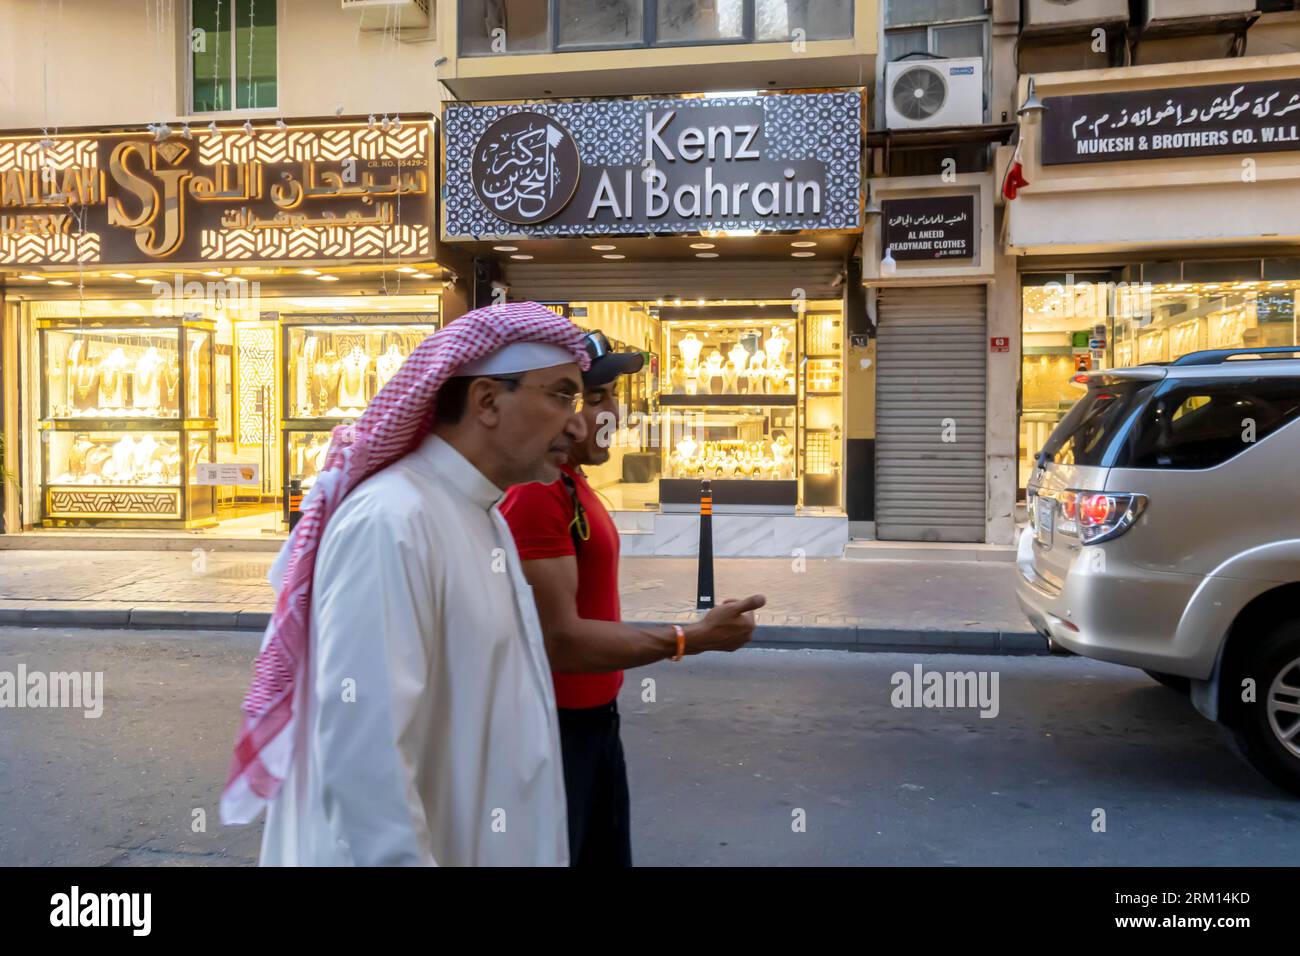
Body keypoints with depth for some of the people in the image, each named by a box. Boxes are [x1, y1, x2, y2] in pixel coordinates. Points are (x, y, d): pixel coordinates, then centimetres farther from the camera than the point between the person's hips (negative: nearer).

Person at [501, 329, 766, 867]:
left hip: (594, 716, 9)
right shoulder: (534, 492, -24)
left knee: (607, 856, 22)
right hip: (556, 727, -9)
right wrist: (693, 638, -24)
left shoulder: (571, 482, 8)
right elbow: (558, 640, -27)